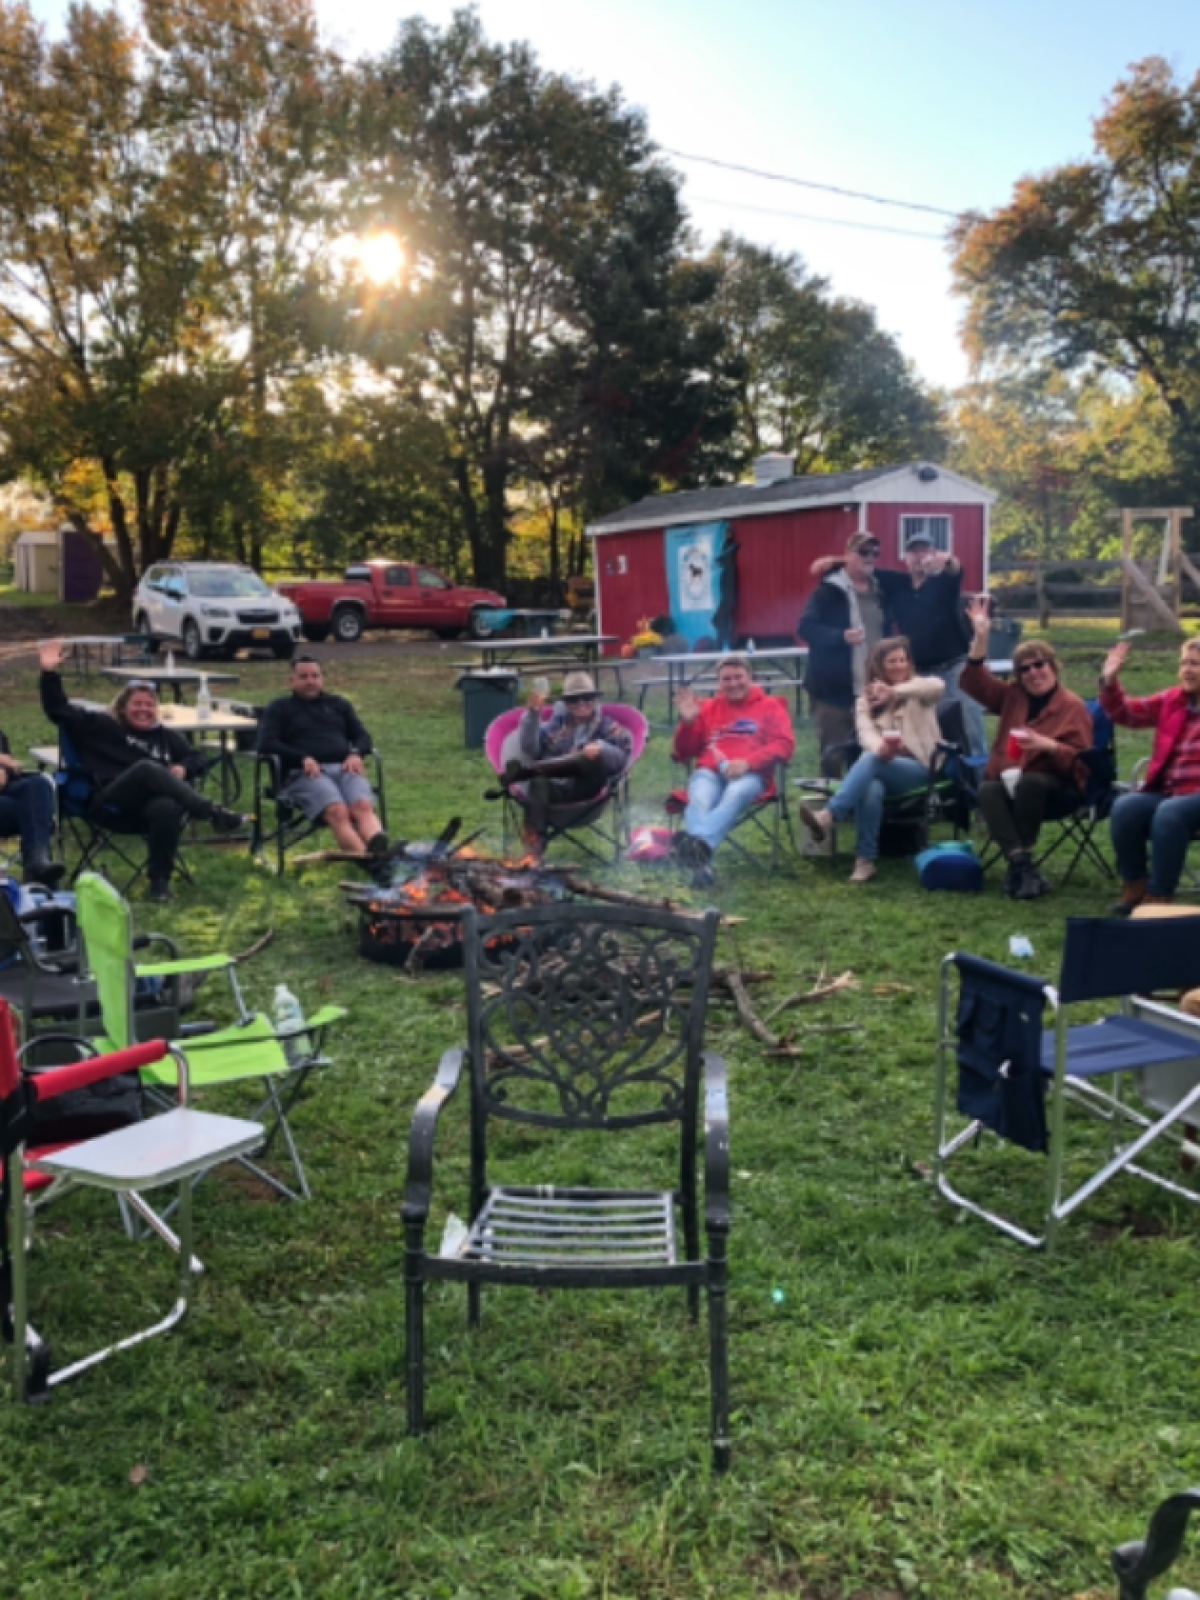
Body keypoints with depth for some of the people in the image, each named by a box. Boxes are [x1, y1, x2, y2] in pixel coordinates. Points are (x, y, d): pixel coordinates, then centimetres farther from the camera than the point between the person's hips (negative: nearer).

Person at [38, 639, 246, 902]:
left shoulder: (166, 736, 26)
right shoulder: (105, 726, 18)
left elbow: (198, 759, 27)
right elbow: (59, 710, 14)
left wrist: (183, 768, 3)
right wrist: (50, 672, 0)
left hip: (154, 805, 2)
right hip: (115, 806, -2)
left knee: (168, 808, -38)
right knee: (147, 768, -34)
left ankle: (160, 880, -26)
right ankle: (215, 814, -38)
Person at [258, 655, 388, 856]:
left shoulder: (339, 704, 31)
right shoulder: (279, 708, 21)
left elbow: (363, 736, 23)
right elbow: (266, 744, 6)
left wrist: (356, 754, -4)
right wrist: (303, 758, -11)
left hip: (344, 768, 3)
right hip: (304, 773, -3)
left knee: (364, 807, -34)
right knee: (337, 811, -37)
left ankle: (381, 853, -61)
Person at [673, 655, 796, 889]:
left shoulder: (770, 707, 20)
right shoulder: (708, 708, 25)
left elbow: (785, 745, 3)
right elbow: (683, 754, 22)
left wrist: (748, 762, -14)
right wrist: (687, 723, 2)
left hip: (750, 775, -2)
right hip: (709, 772, 2)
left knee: (734, 796, -39)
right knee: (699, 801, -35)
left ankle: (698, 843, -66)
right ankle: (702, 864, -57)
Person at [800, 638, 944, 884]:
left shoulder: (918, 690, 10)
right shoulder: (867, 699, 16)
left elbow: (938, 686, -17)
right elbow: (865, 732, -4)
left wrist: (896, 691, -33)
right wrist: (880, 747, -30)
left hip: (918, 768, -2)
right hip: (881, 767, 2)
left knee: (870, 760, -36)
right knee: (871, 790, -37)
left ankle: (827, 817, -51)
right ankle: (866, 861, -35)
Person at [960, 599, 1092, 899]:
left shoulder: (1074, 706, -1)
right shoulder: (1013, 696, 12)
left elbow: (1082, 762, -6)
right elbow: (975, 682, 6)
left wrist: (1049, 745, -24)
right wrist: (981, 637, -5)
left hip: (1056, 790, -3)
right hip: (1009, 783, 3)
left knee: (1029, 783, -38)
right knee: (987, 791, -32)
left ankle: (1018, 865, -29)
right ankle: (1023, 867, -43)